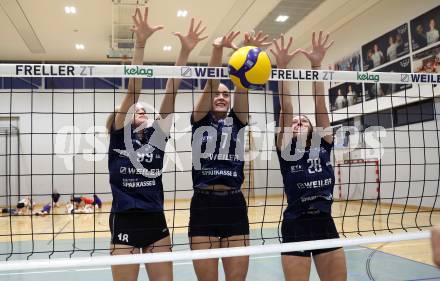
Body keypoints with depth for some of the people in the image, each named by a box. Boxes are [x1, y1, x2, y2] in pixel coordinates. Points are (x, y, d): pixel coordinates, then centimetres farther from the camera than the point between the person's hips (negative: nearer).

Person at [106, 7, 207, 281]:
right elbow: (133, 89, -12)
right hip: (125, 223, -3)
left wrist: (185, 51, -9)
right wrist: (140, 43, -18)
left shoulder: (157, 136, 6)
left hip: (157, 222, 3)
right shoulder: (119, 135, -1)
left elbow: (171, 92, -3)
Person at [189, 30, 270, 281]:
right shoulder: (199, 120, 6)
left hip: (235, 206, 2)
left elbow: (242, 85, -5)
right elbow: (210, 83, -9)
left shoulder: (238, 121, 11)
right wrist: (217, 49, -22)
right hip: (204, 206, -2)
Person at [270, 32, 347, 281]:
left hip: (326, 225, 3)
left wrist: (317, 65, -7)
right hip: (295, 228, -3)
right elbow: (286, 109, -9)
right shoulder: (286, 150, 0)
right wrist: (282, 68, -16)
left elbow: (320, 106, -1)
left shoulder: (324, 146, 8)